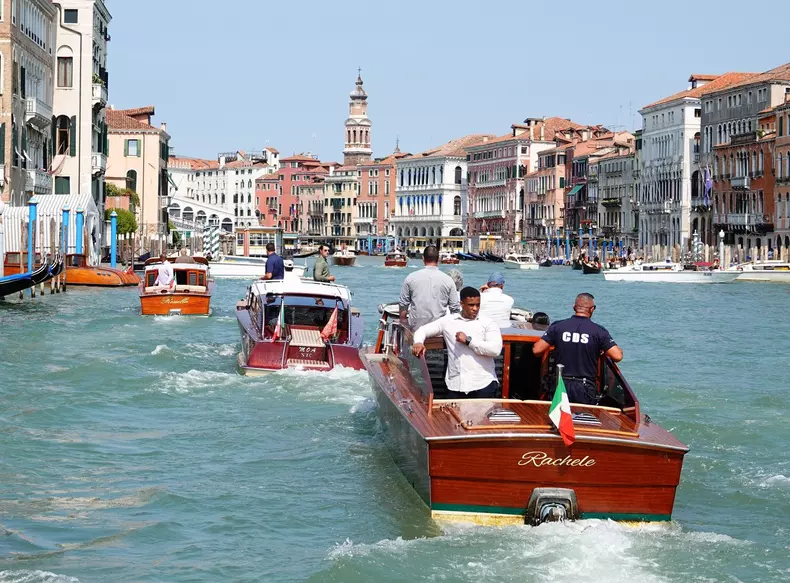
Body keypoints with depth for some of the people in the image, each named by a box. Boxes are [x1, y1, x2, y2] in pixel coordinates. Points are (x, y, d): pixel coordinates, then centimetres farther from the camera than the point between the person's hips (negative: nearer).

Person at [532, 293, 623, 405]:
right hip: (585, 389, -2)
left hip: (560, 386, 2)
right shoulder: (599, 331, -4)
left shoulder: (557, 327, 0)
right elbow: (617, 356, -9)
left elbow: (536, 350, -1)